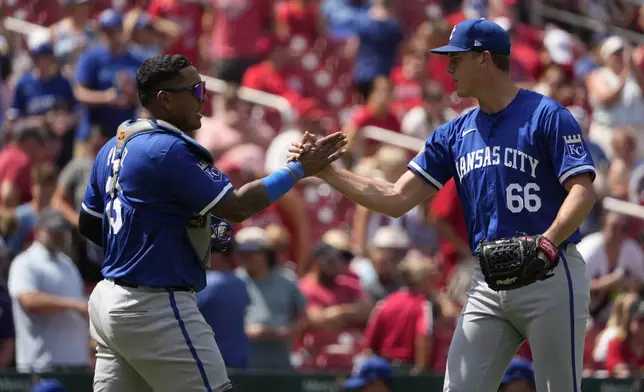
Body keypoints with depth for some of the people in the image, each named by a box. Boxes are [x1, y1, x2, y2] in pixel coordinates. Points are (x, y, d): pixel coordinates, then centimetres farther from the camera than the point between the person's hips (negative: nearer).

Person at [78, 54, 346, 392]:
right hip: (156, 309, -10)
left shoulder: (114, 147, 12)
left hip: (109, 298, 10)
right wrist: (299, 169, -10)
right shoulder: (169, 149, -16)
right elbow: (236, 207, -17)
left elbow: (89, 225, 20)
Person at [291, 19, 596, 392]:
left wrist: (547, 243, -28)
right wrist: (325, 170, 7)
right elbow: (397, 199, 12)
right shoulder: (456, 133, 14)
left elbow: (583, 192, -13)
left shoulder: (547, 116, -5)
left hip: (548, 277, -6)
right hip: (488, 284, 6)